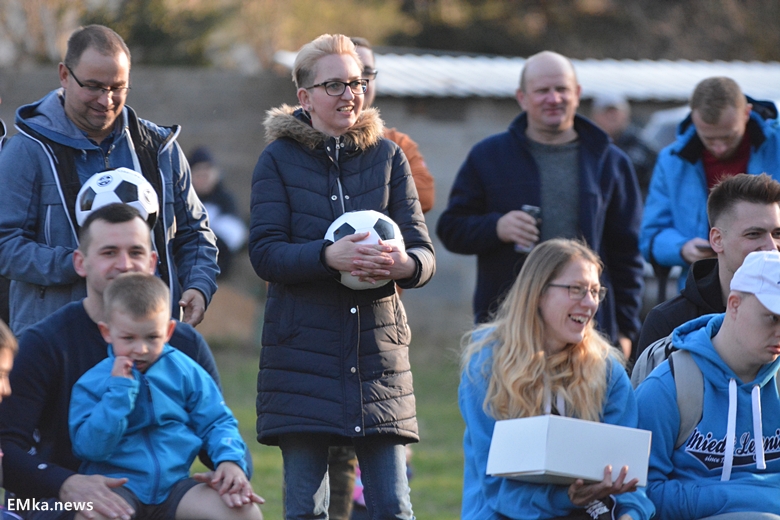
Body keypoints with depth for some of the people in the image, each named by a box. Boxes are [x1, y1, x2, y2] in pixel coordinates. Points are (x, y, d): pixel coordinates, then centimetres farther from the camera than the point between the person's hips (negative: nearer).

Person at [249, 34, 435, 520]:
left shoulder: (388, 156, 11)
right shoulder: (280, 160, 5)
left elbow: (424, 252, 5)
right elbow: (264, 252, -6)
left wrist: (403, 263, -20)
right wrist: (329, 256, -24)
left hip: (379, 345, 2)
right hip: (303, 348, -2)